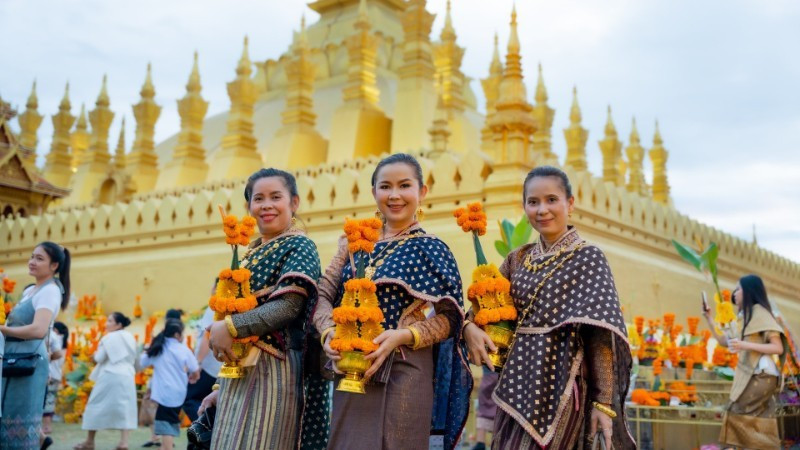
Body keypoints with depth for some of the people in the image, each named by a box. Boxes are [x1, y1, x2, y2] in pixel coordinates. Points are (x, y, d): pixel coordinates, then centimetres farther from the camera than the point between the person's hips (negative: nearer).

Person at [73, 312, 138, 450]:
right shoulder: (130, 338, 13)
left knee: (97, 406, 8)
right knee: (125, 408, 2)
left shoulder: (109, 337, -5)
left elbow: (99, 358, -4)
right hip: (127, 376, 5)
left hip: (110, 376, -5)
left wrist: (96, 354, 15)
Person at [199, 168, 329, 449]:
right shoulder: (251, 253, 16)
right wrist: (222, 386, 17)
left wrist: (228, 327, -19)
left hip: (270, 370, -7)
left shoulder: (299, 247, -5)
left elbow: (288, 307, -19)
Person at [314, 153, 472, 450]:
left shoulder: (430, 249, -2)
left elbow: (449, 318, -5)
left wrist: (403, 336, -20)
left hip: (403, 372, -4)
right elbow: (323, 294, 4)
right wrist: (329, 332, -15)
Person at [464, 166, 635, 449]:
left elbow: (601, 337, -10)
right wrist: (470, 327, -8)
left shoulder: (588, 258, -6)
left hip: (559, 383, -5)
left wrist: (604, 402, -16)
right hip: (518, 382, 5)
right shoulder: (518, 259, 10)